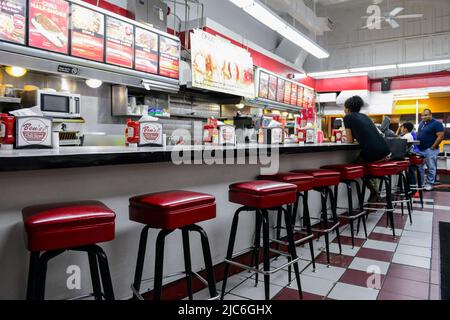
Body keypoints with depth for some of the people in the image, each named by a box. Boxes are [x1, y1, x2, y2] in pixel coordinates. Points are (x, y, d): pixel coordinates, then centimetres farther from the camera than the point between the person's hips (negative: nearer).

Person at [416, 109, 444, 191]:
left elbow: (440, 136, -14)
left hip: (430, 150, -7)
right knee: (418, 166, 10)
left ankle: (430, 184, 10)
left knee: (431, 167, 2)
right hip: (419, 149, 7)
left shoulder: (436, 124, -9)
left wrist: (432, 147, -16)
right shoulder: (421, 123, 14)